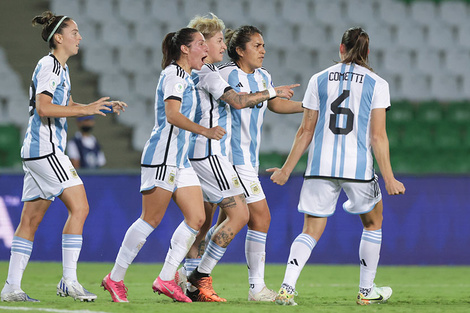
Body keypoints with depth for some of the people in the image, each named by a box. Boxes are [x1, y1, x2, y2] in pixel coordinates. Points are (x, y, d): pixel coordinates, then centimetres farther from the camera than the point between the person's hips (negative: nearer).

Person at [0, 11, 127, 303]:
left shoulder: (61, 68, 20)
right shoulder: (48, 66, -11)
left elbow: (68, 107, 29)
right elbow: (43, 107, -21)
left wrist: (104, 107, 17)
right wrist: (85, 110, -20)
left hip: (39, 151, 10)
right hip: (44, 148, -10)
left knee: (30, 219, 7)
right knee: (79, 207, -13)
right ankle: (69, 281, -15)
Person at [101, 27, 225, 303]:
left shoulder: (184, 77, 19)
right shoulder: (174, 74, -11)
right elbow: (172, 115, -24)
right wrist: (204, 131, -30)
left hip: (179, 158, 10)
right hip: (163, 156, -10)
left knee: (196, 218, 0)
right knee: (151, 219, -7)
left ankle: (166, 279, 2)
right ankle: (115, 279, 1)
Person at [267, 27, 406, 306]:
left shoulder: (319, 80, 6)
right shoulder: (376, 84, 0)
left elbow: (306, 131, 6)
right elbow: (378, 136, -6)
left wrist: (287, 170, 13)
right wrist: (389, 179, -3)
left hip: (320, 166, 2)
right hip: (358, 166, -2)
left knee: (311, 231, 6)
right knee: (373, 223, 22)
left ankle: (287, 288, -14)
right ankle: (367, 290, 25)